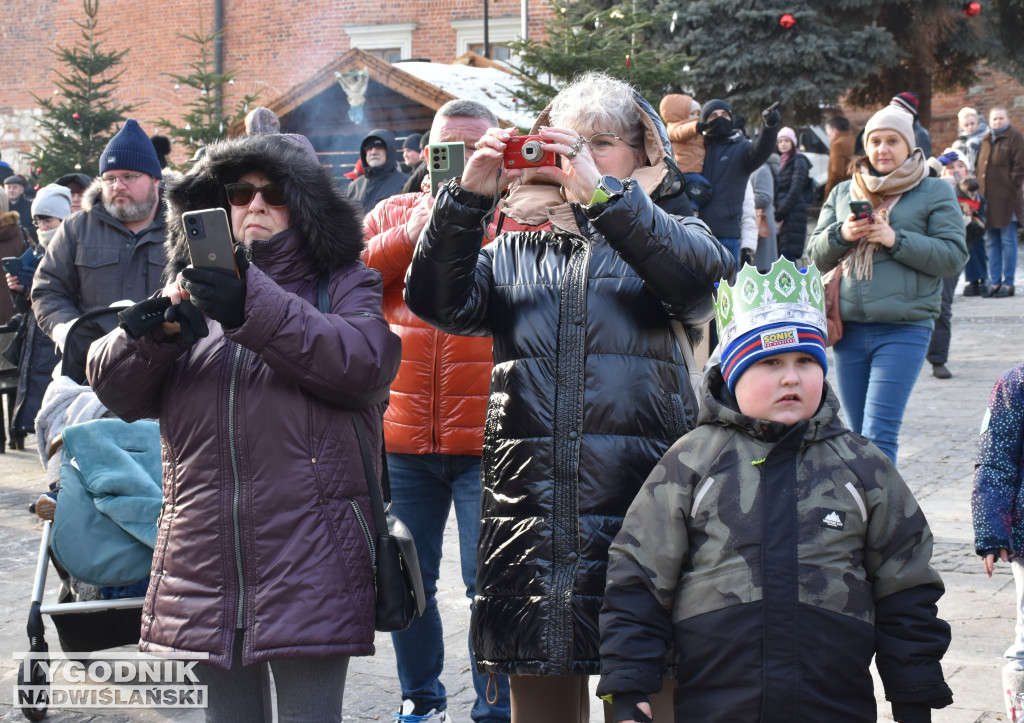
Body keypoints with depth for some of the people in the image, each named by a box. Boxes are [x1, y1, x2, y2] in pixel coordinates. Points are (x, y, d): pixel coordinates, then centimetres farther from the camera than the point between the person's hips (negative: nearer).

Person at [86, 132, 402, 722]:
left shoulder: (345, 285, 8)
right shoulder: (194, 286, 17)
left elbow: (364, 362, -14)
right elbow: (114, 390, 7)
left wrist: (256, 309, -25)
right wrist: (155, 332, -15)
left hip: (310, 571, -3)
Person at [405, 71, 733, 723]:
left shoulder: (663, 237, 9)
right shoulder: (512, 252, 17)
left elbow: (708, 272, -15)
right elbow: (440, 301, 0)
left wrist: (602, 194, -21)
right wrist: (468, 198, -12)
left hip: (642, 497, -3)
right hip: (531, 498, 3)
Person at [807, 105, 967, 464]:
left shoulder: (935, 192, 3)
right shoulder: (843, 193, 15)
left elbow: (953, 256, -5)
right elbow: (816, 256, 12)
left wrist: (897, 240, -15)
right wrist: (841, 234, -8)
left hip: (904, 330, -5)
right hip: (849, 329, 5)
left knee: (878, 437, -13)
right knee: (858, 434, 10)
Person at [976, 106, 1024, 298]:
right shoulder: (987, 140, 17)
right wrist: (980, 189, 9)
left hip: (1006, 200, -7)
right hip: (988, 200, 7)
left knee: (1008, 242, -3)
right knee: (991, 243, 8)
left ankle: (1008, 283, 1)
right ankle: (994, 282, 13)